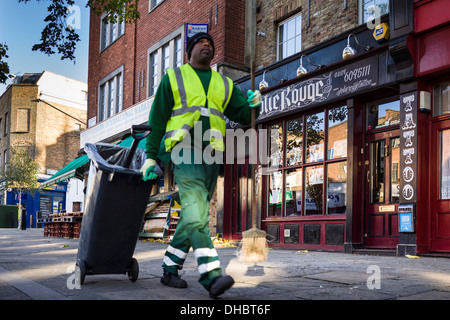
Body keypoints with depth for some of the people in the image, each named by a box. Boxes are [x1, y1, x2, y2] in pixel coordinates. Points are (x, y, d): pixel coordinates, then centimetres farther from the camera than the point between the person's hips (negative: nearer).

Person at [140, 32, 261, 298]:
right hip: (185, 150, -5)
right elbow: (157, 119, 8)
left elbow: (244, 117, 18)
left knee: (194, 217, 7)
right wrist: (151, 156, 1)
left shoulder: (224, 84, 21)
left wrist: (254, 104, -6)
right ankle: (212, 276, -26)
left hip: (211, 155, 5)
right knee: (196, 215, -19)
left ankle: (170, 269, 20)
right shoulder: (173, 77, 11)